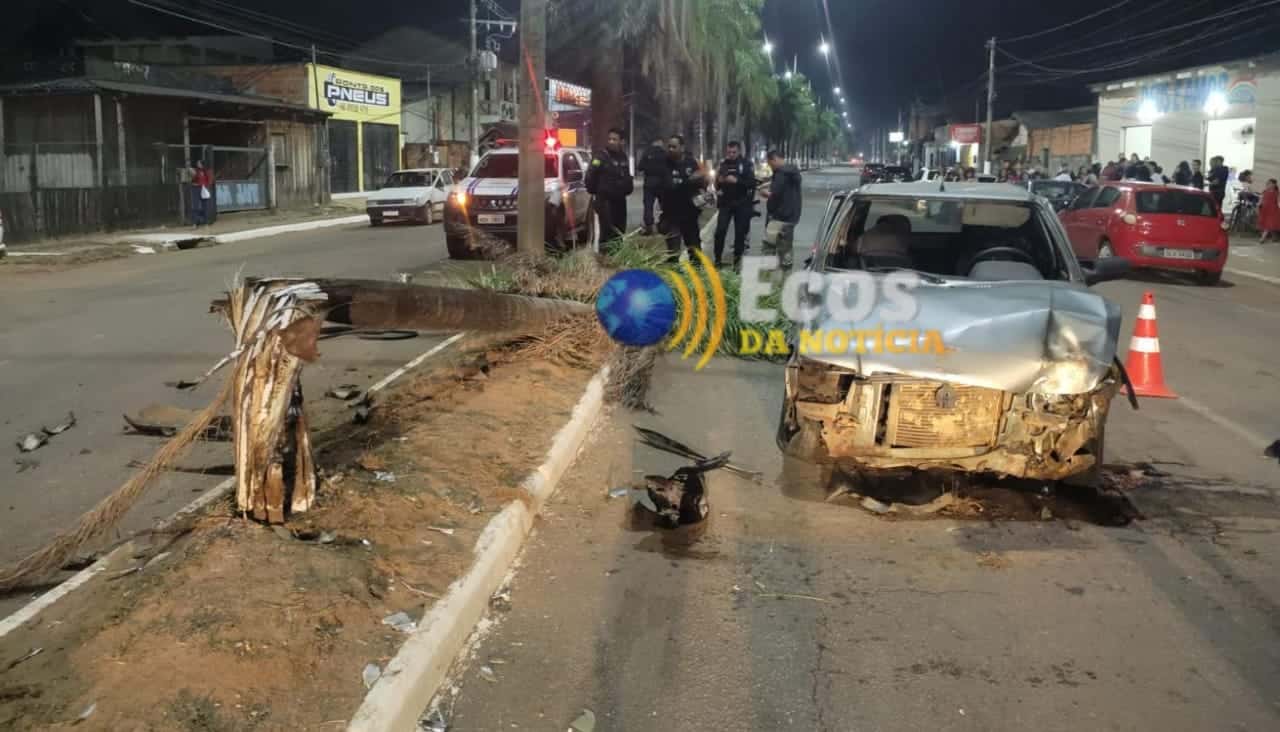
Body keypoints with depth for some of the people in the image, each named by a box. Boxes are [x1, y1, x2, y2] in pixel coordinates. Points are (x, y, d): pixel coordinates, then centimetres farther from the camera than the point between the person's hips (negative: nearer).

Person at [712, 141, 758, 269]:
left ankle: (737, 261, 13)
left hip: (742, 203, -2)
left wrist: (737, 181, -25)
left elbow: (752, 183, -13)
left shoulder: (746, 164, -3)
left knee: (740, 233, 3)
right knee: (720, 231, -7)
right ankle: (717, 259, 0)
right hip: (726, 203, 2)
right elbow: (717, 186, 10)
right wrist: (719, 180, -13)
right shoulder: (723, 164, 6)